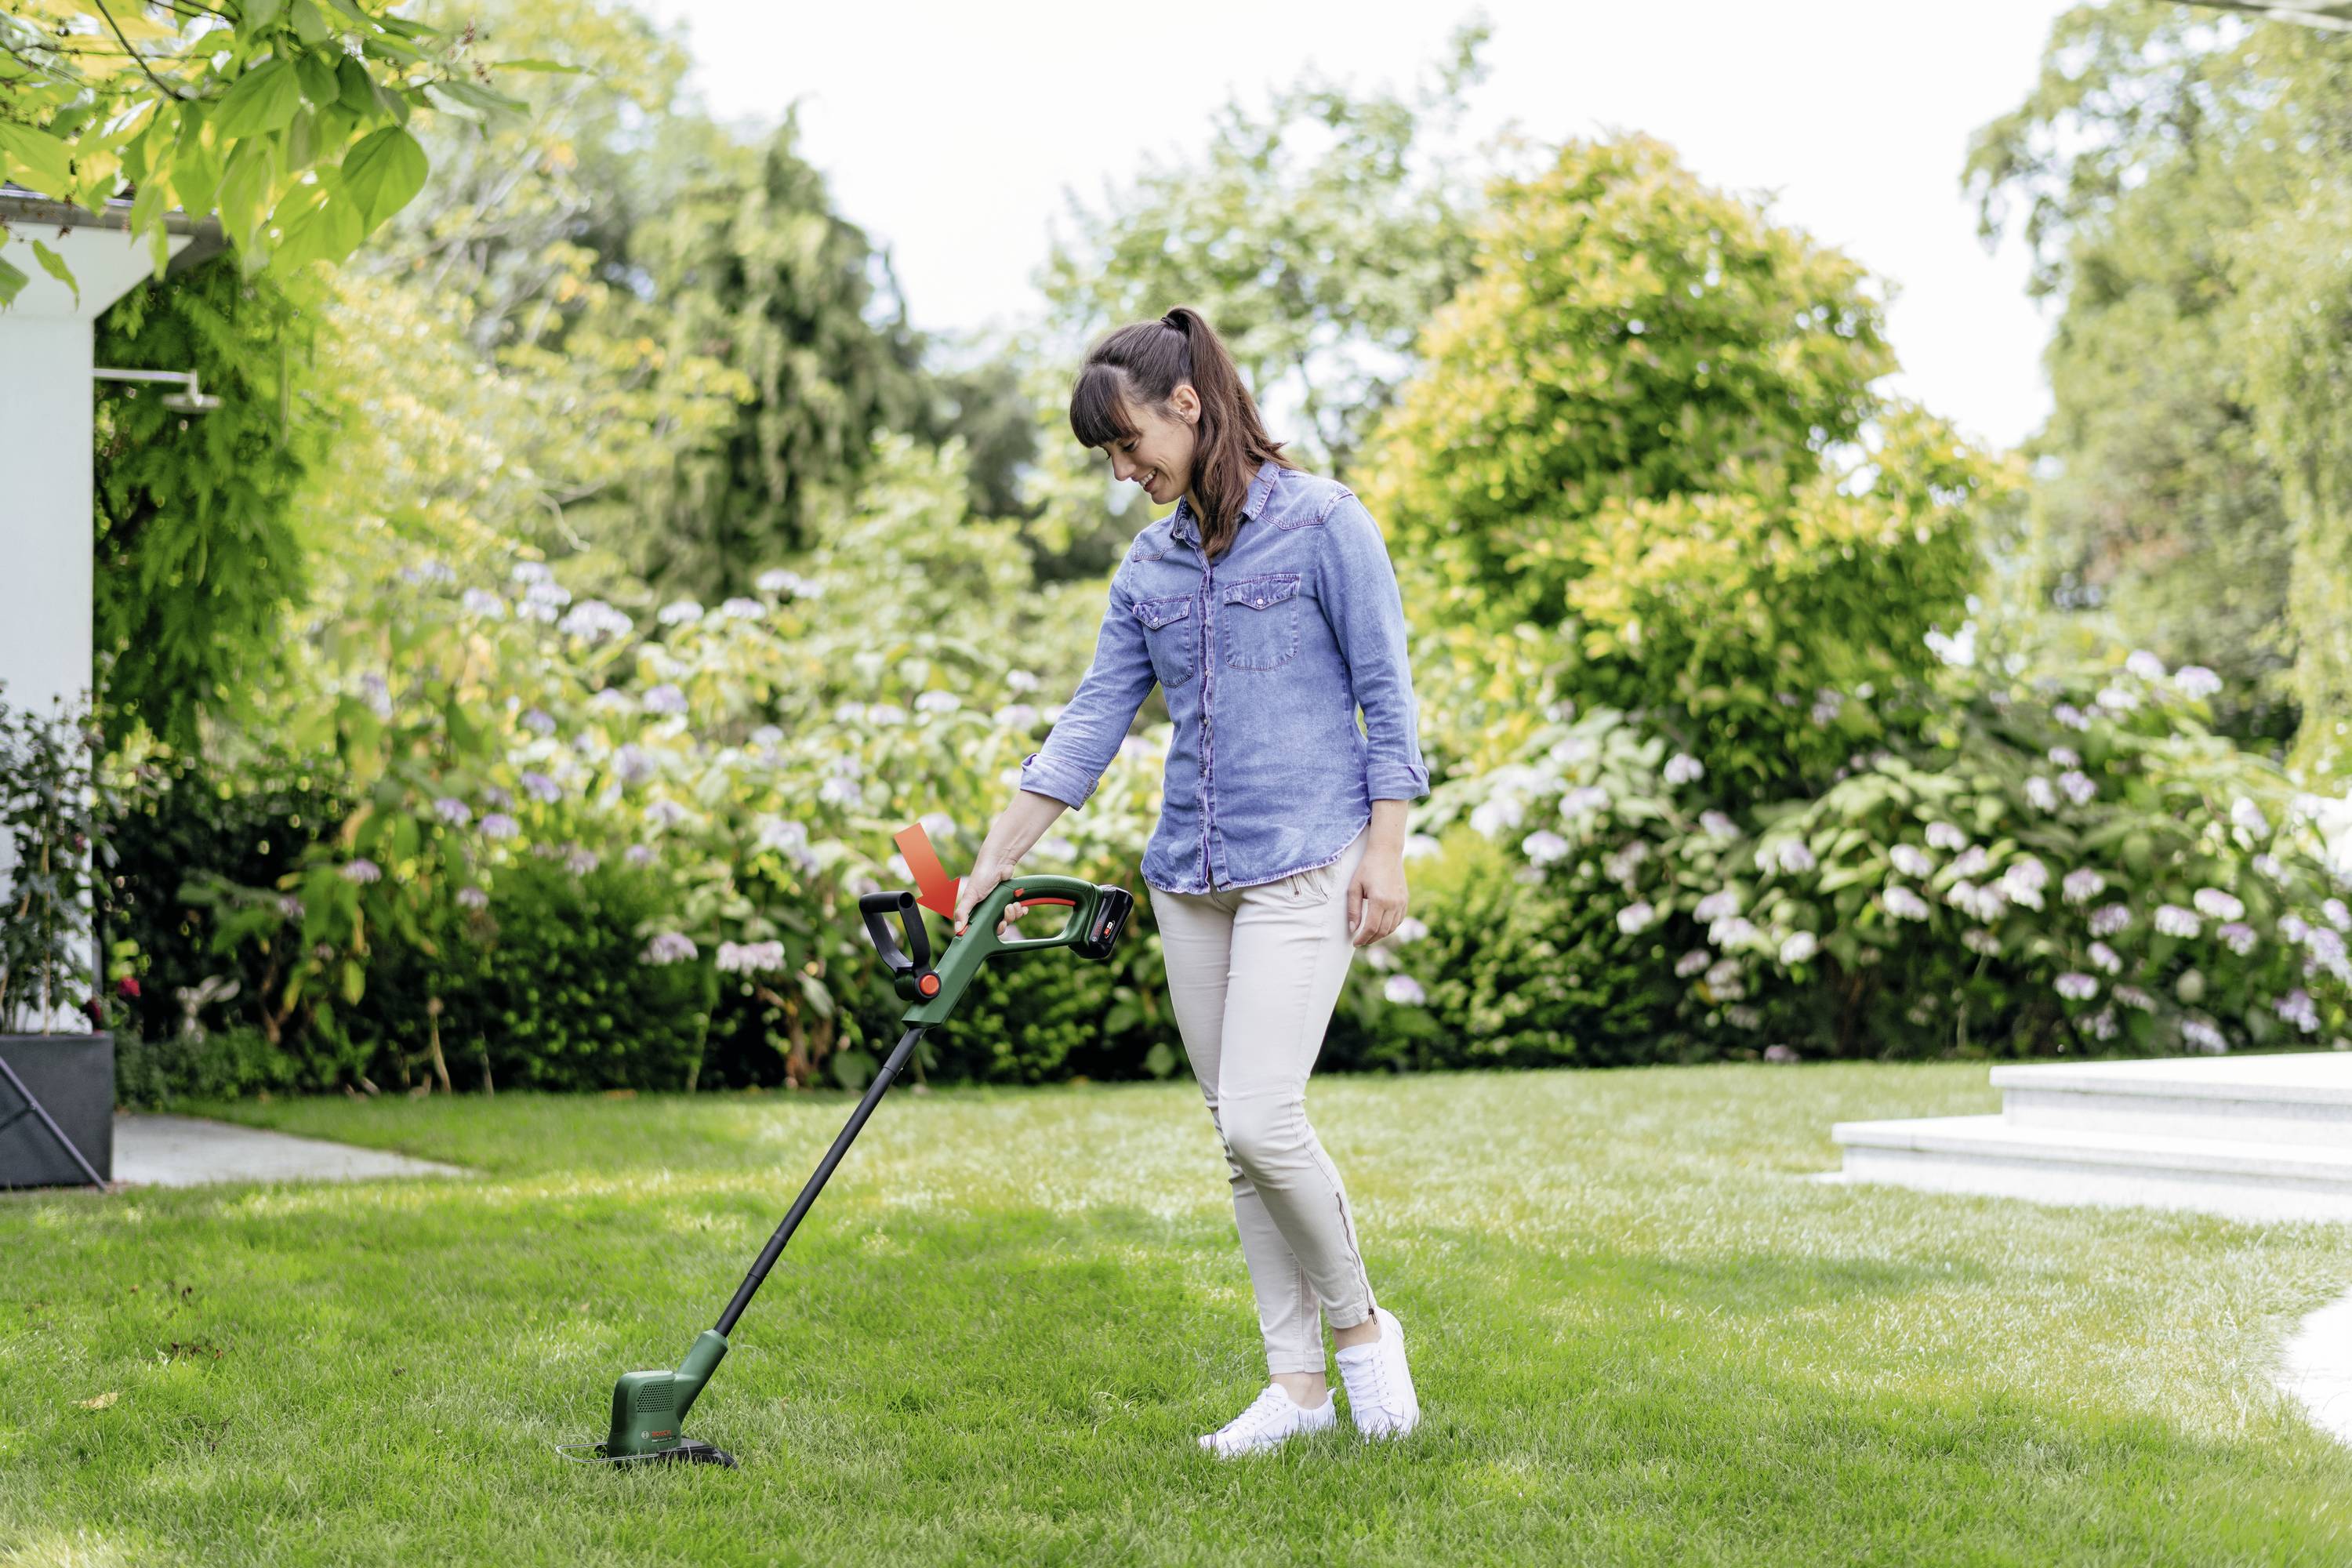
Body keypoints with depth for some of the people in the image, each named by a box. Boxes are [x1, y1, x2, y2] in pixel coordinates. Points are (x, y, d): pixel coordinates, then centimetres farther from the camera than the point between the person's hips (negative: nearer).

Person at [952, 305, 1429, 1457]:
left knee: (1260, 1119, -15)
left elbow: (1386, 694, -5)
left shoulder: (1322, 522, -4)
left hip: (1303, 862, -6)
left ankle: (1359, 1326, 7)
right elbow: (1091, 723, 10)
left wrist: (1386, 851, -11)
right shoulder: (1150, 565, 12)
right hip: (1189, 875, 6)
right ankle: (1297, 1381, 13)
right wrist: (994, 863, 5)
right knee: (1240, 1138, 6)